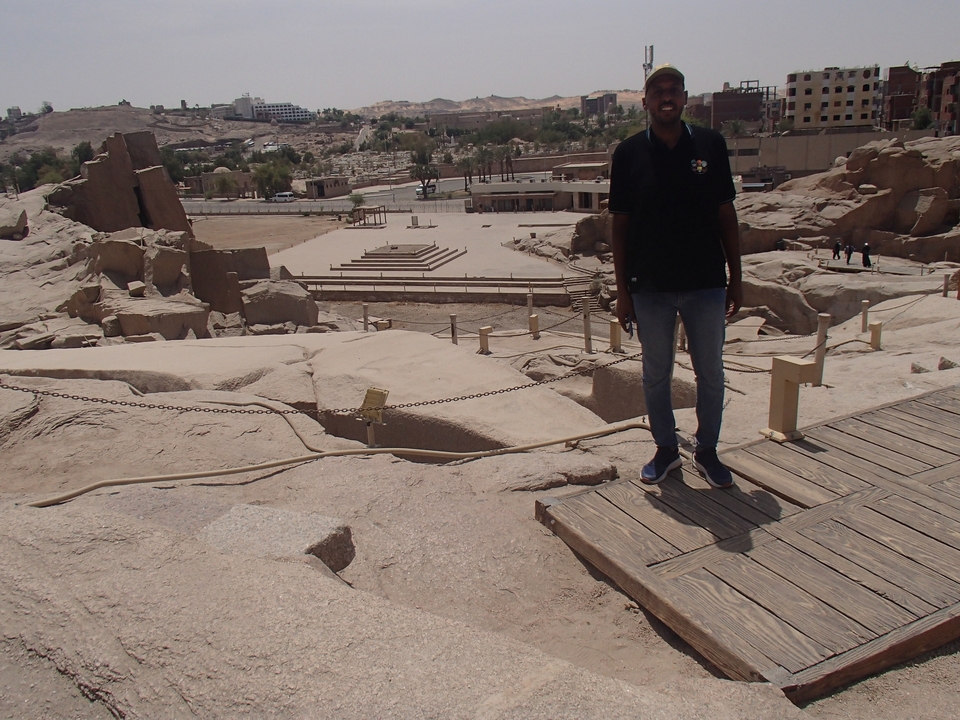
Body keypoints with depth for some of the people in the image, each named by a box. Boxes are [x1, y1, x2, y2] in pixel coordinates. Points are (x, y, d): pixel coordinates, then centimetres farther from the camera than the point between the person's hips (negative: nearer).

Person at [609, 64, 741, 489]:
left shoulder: (710, 145, 1)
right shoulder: (629, 153, -2)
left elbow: (726, 214, 5)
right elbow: (620, 224, 0)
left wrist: (736, 277, 3)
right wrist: (622, 289, -2)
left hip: (706, 283, 1)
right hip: (651, 287, 0)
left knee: (711, 374, 10)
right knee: (656, 375, 11)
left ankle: (707, 451, 29)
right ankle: (666, 450, 30)